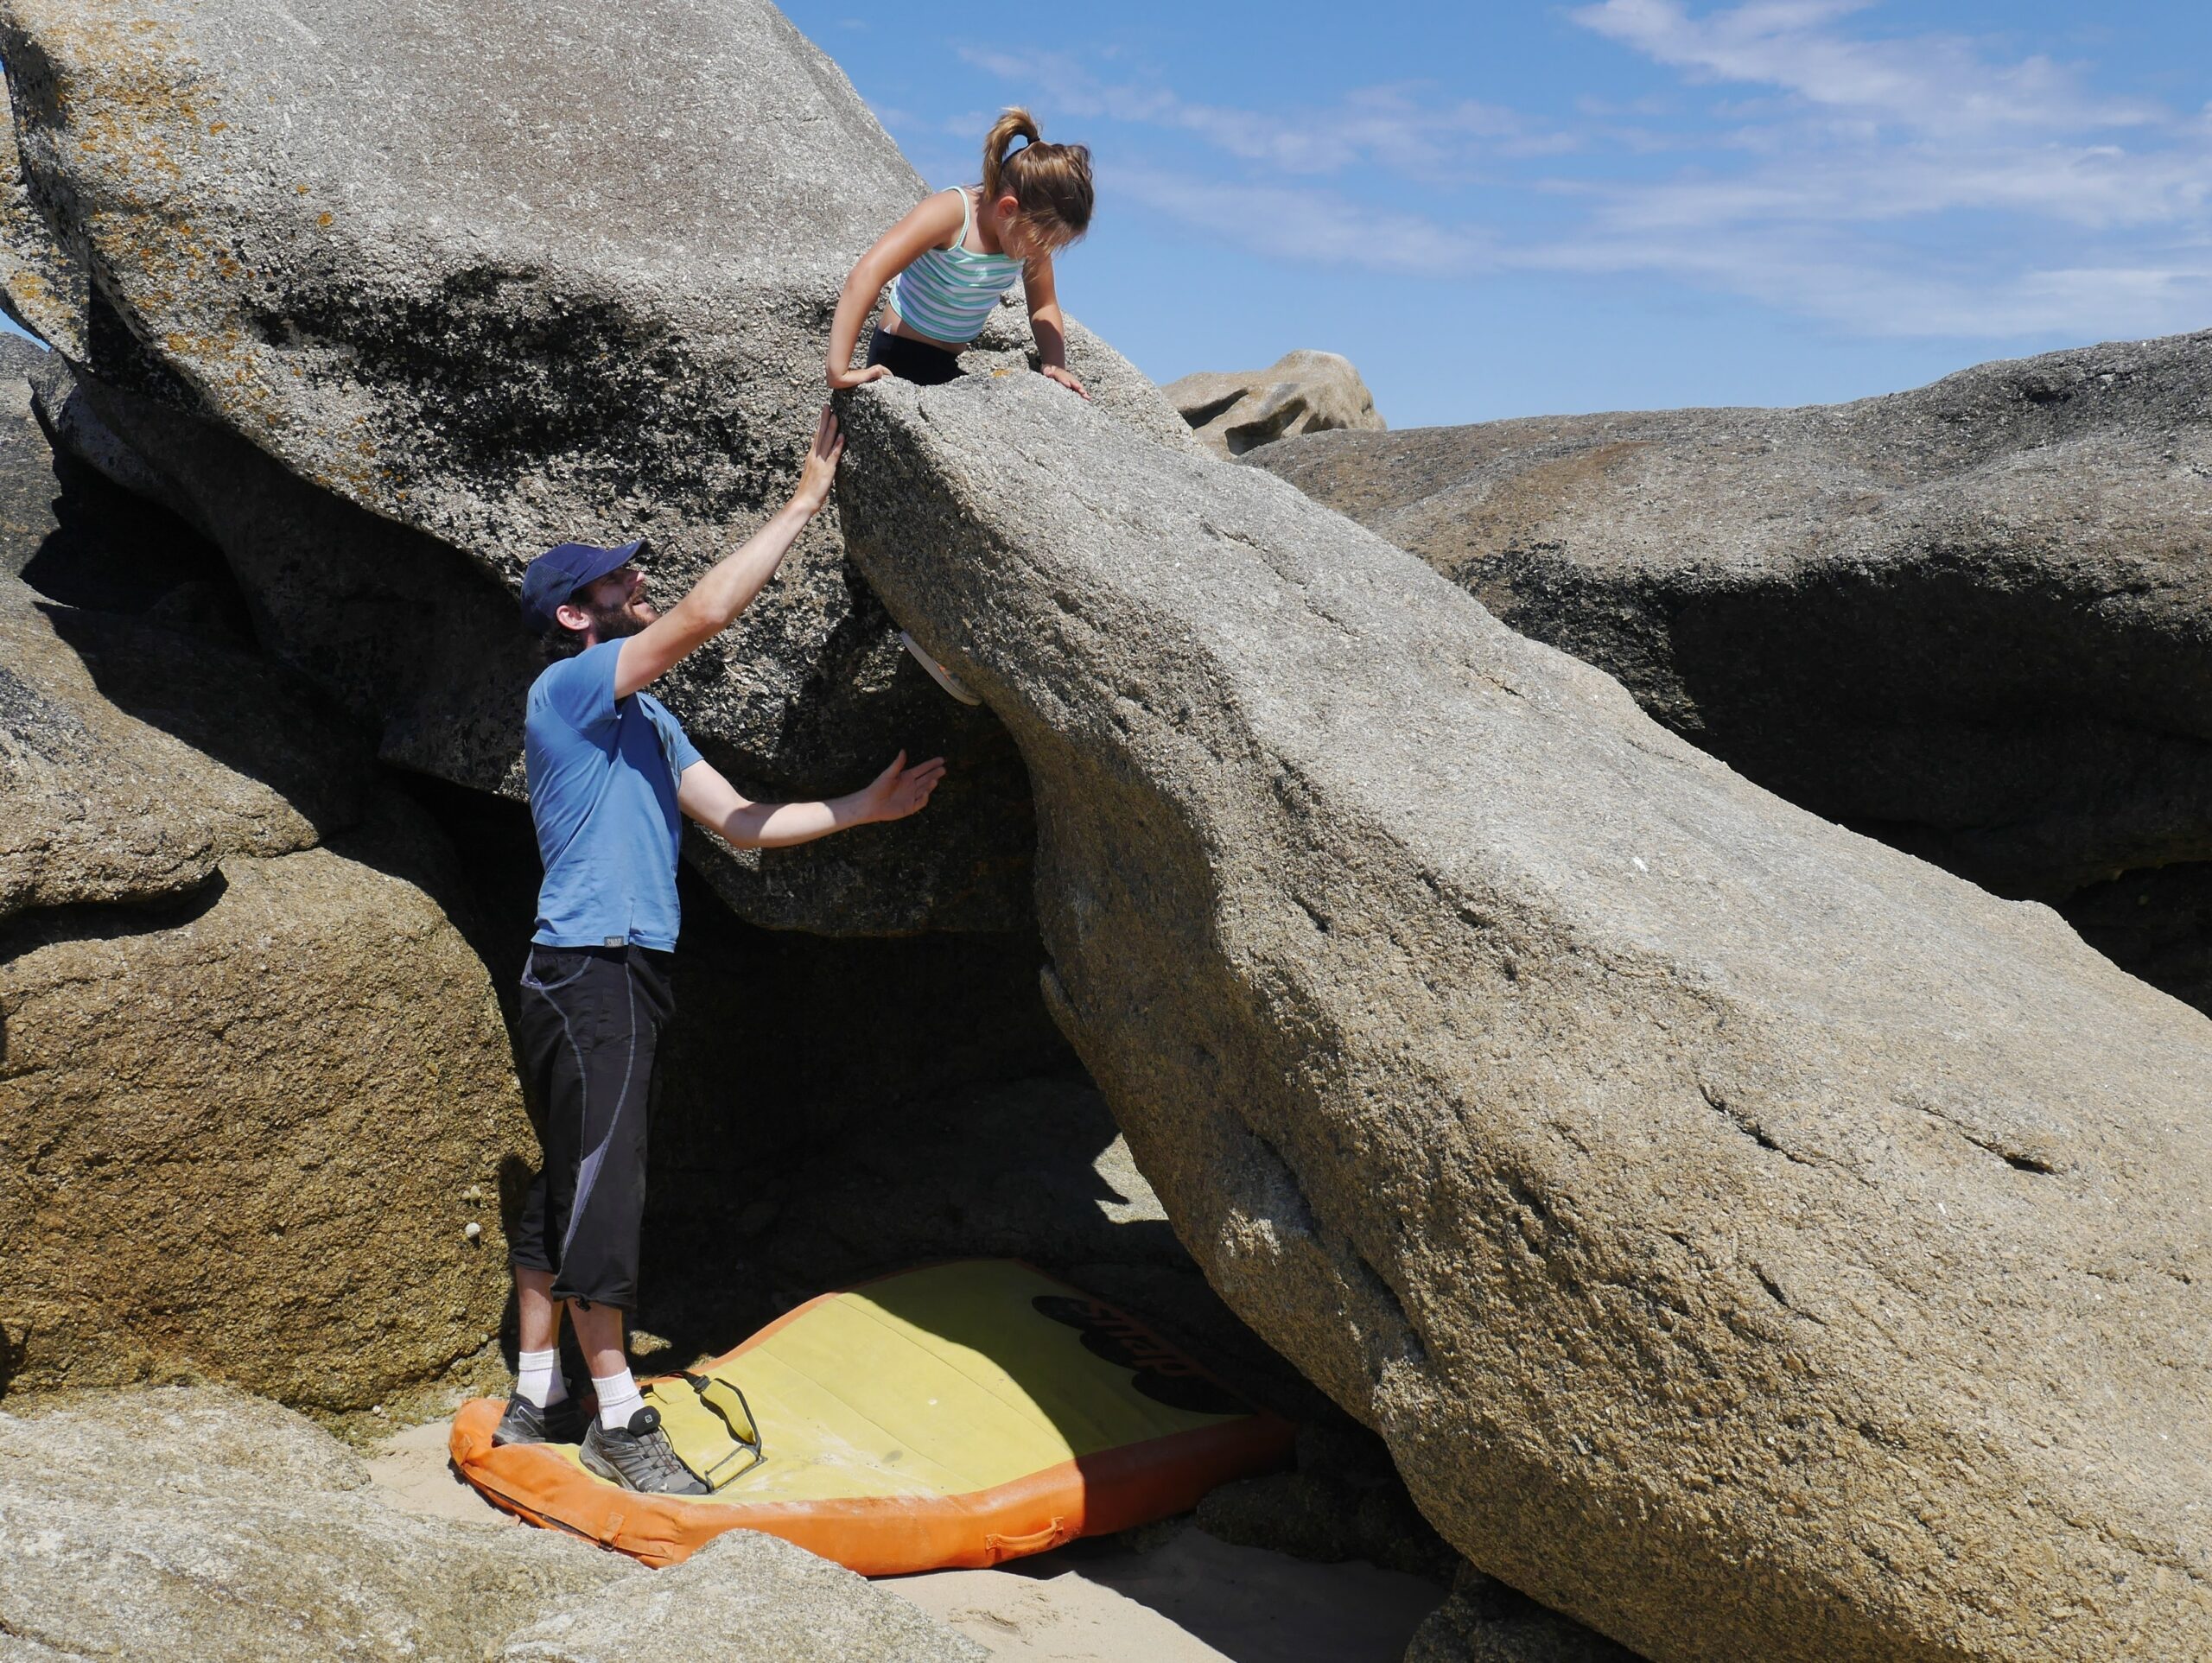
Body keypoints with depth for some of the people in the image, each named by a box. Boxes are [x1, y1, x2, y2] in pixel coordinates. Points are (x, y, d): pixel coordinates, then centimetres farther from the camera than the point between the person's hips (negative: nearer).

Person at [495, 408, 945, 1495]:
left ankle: (537, 1399, 22)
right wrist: (805, 503, -16)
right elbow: (704, 616, -20)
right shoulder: (569, 688, -9)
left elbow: (740, 823, 15)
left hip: (623, 975, 10)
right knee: (601, 1187, -6)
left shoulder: (645, 720, 19)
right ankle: (617, 1418, 2)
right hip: (588, 969, -10)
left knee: (570, 1185, 13)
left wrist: (864, 808, 7)